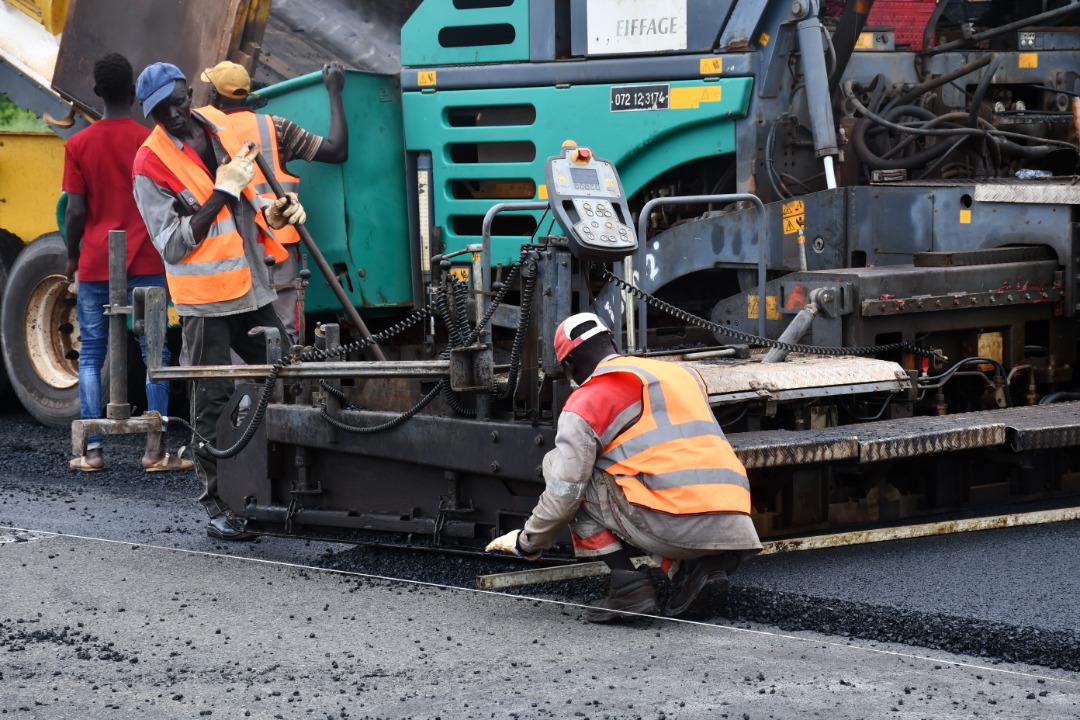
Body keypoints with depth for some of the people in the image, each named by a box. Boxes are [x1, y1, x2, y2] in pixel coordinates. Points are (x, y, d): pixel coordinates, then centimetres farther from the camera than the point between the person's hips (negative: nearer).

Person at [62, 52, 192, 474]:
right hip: (145, 262, -1)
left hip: (94, 265, 1)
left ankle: (93, 450, 2)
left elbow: (75, 211, -3)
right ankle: (156, 448, -3)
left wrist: (71, 257, 10)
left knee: (91, 355, 8)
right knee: (154, 351, 3)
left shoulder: (79, 145, -2)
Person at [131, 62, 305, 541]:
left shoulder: (222, 138, 11)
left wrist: (273, 215, 0)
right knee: (214, 403, -1)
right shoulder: (151, 165, -9)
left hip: (252, 292, 6)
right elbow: (172, 246, -16)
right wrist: (222, 191, -18)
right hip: (205, 303, -6)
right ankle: (216, 504, 7)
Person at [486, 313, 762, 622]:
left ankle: (628, 585, 3)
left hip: (672, 524, -6)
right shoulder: (681, 373, 26)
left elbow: (564, 490, 1)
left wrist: (527, 543, 18)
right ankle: (696, 570, 7)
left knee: (557, 463, 11)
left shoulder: (587, 401, 5)